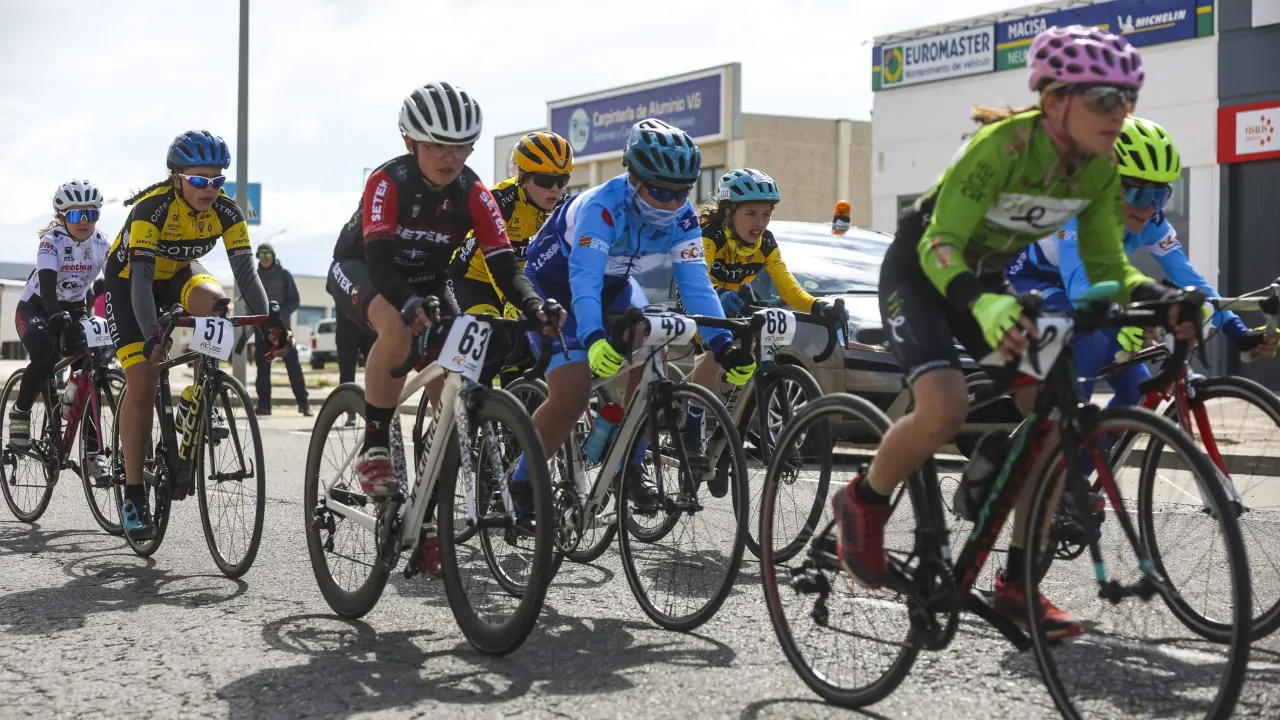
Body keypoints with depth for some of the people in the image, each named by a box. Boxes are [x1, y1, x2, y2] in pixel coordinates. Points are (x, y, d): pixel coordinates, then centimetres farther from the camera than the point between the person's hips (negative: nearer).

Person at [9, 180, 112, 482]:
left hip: (74, 309, 4)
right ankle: (20, 412, -7)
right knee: (46, 354, -34)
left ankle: (93, 451, -10)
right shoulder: (52, 241, -21)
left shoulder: (101, 244, -9)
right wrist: (56, 315, -54)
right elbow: (47, 283, -35)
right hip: (35, 307, -4)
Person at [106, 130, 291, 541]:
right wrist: (152, 336, -53)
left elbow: (246, 273, -25)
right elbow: (141, 279, -39)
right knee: (142, 384, -14)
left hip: (178, 273, 4)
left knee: (213, 298, -34)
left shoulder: (226, 211, -22)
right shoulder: (151, 209, -33)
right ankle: (133, 494, -6)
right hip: (128, 280, -3)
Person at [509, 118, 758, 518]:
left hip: (614, 285, 5)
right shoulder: (602, 206, -36)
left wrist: (723, 345, -39)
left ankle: (629, 465, 1)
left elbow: (696, 284, -24)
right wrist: (593, 340, -63)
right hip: (555, 287, -5)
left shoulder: (682, 218, -20)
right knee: (571, 396, -18)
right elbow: (583, 280, -46)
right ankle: (523, 477, 5)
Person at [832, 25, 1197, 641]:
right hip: (920, 270, -7)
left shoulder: (1098, 168, -9)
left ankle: (1015, 586, 1)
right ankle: (862, 503, 0)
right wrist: (984, 307, -52)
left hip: (986, 282, 7)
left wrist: (1159, 299, -24)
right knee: (946, 408, -31)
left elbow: (1105, 265, -4)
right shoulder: (1002, 145, -30)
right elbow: (940, 246, -34)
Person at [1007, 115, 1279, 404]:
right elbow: (1078, 283, -49)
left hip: (1086, 292, 6)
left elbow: (1188, 278, -21)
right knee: (1091, 342, -35)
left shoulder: (1150, 221, -18)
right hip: (1032, 282, -6)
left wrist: (1239, 334, -34)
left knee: (1136, 387, -5)